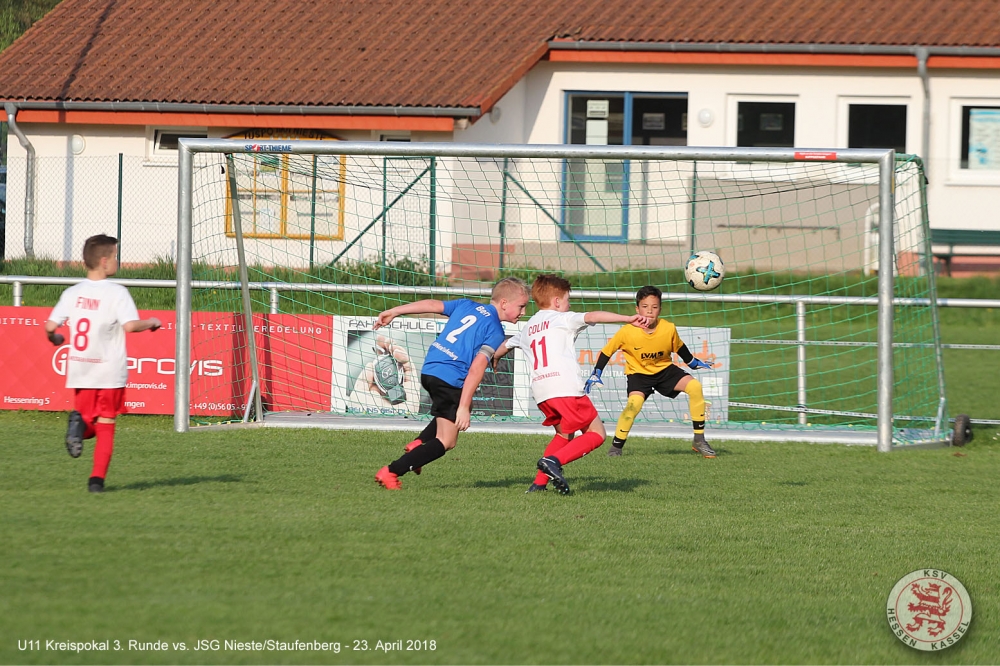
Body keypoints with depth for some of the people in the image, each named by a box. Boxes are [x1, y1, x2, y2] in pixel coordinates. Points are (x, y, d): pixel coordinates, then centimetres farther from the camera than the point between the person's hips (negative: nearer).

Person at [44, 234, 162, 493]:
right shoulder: (117, 293, -10)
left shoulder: (72, 293, 2)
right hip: (110, 372, -3)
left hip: (80, 371, 3)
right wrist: (151, 322, -1)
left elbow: (50, 326, -2)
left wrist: (54, 338, 20)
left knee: (88, 426, 16)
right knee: (105, 427, 7)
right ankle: (97, 478, -6)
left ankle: (79, 424, -19)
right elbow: (130, 325, -21)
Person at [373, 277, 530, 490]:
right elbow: (476, 369, -16)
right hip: (450, 381, -8)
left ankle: (419, 444, 15)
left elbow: (432, 305, 12)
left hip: (429, 370, 8)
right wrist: (463, 407, -17)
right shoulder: (495, 332, -7)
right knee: (445, 442, 0)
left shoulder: (466, 306, 14)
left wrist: (393, 312, 18)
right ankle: (391, 472, -11)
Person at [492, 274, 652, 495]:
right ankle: (554, 461, -20)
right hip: (565, 387, -7)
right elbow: (592, 317, -10)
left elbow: (506, 345, 44)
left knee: (564, 434, 26)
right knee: (596, 433, 0)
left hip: (540, 391, 7)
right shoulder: (562, 319, 6)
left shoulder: (527, 328, 25)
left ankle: (539, 482, 14)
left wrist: (494, 359, 67)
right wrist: (628, 319, -17)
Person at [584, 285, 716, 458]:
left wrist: (694, 363, 14)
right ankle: (616, 445, -12)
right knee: (635, 401, -32)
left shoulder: (669, 329, -18)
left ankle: (699, 440, -5)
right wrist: (596, 375, -13)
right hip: (638, 372, -3)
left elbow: (679, 348, 4)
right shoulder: (628, 332, -24)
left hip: (664, 369, 3)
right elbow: (607, 351, -10)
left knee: (695, 386, -16)